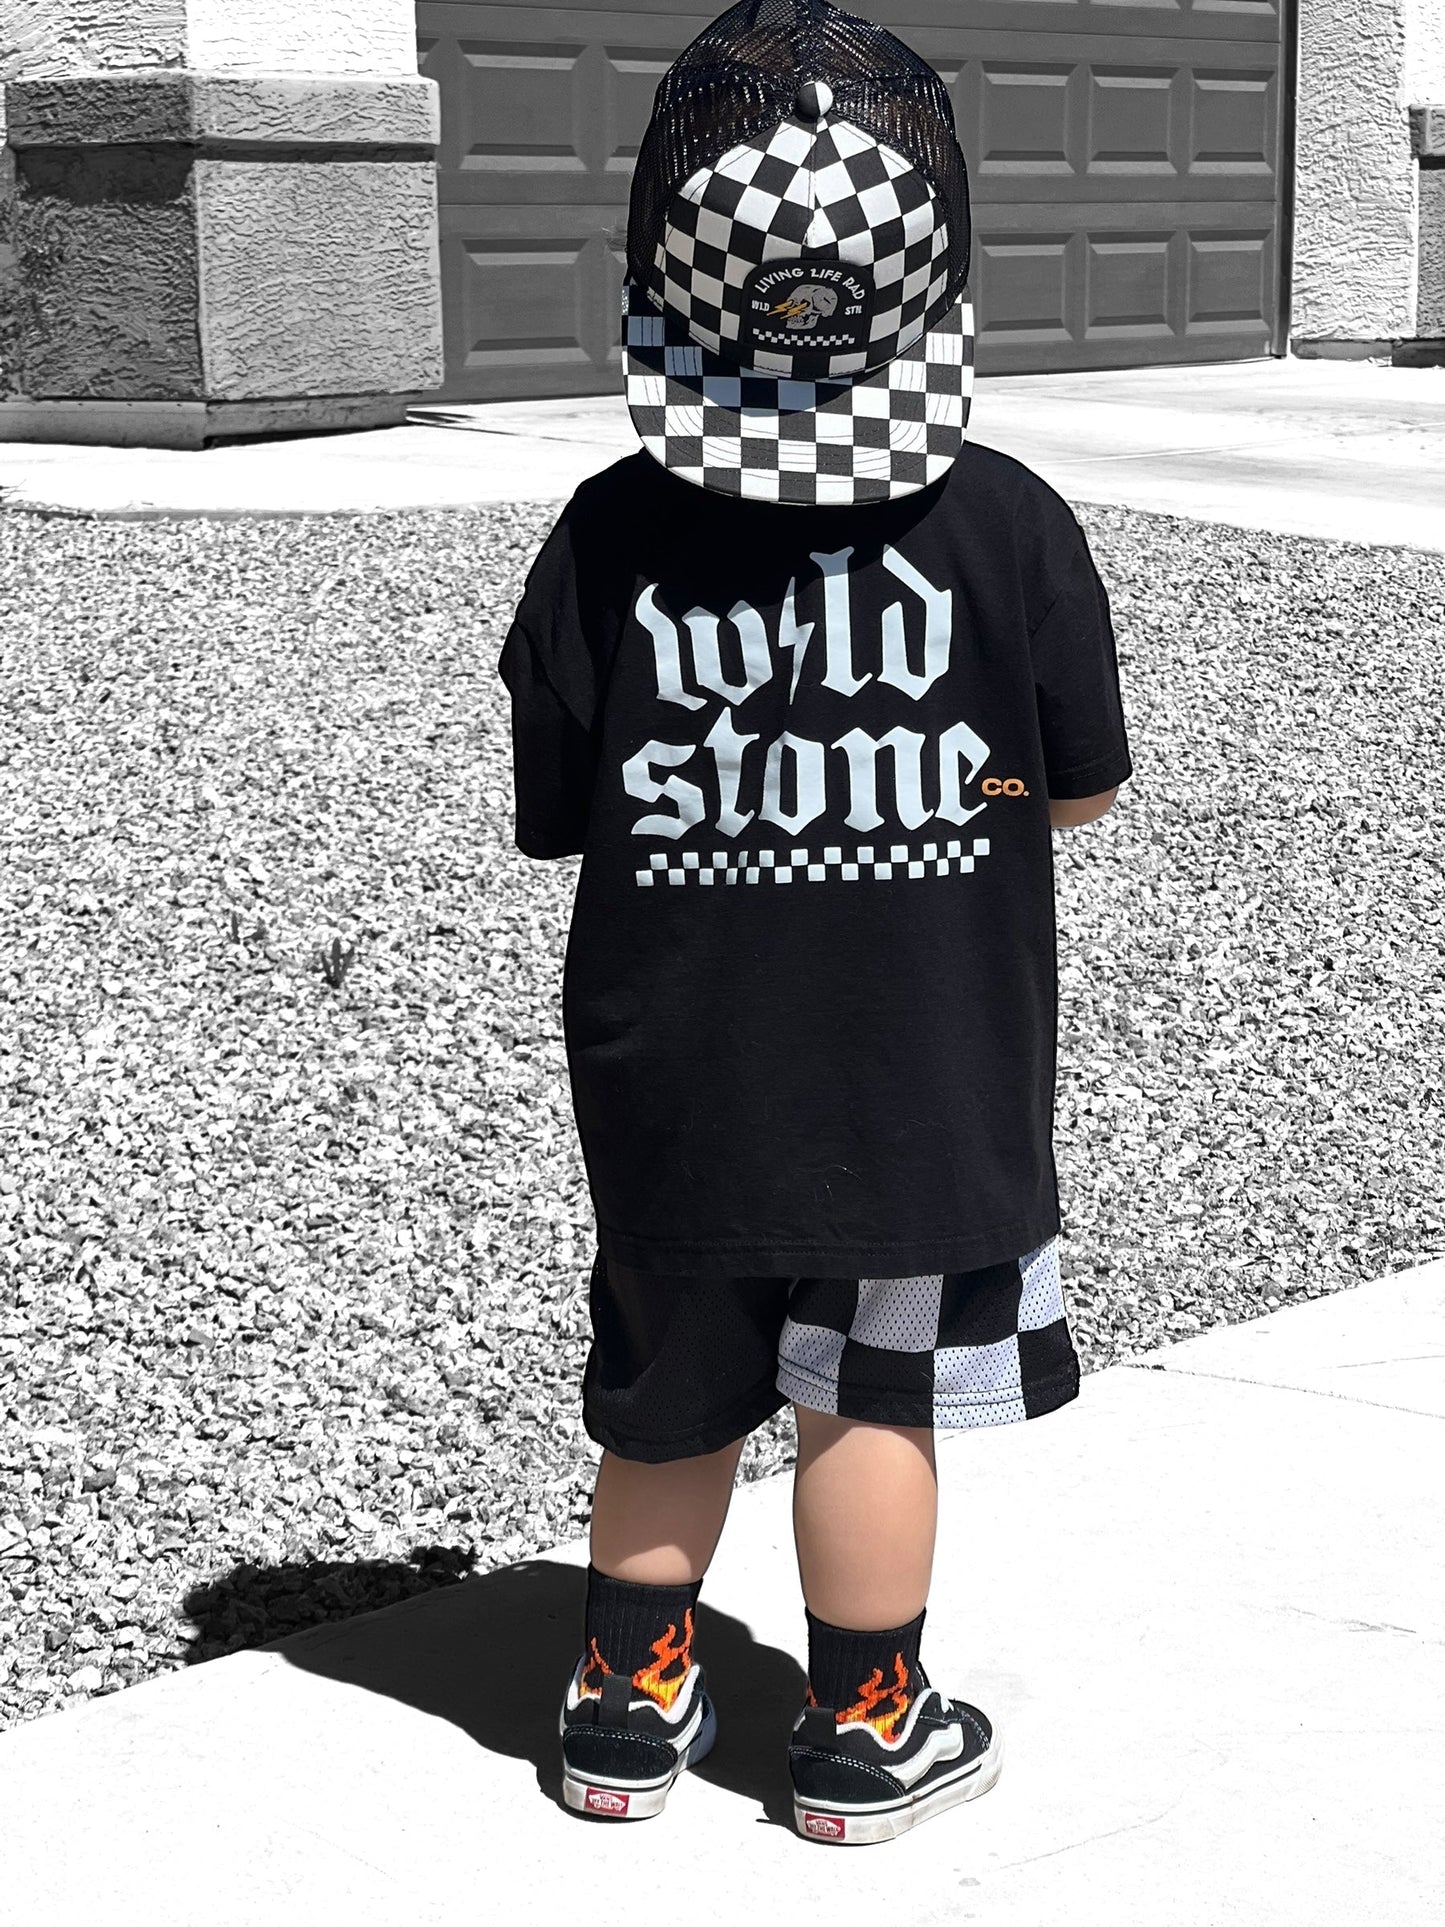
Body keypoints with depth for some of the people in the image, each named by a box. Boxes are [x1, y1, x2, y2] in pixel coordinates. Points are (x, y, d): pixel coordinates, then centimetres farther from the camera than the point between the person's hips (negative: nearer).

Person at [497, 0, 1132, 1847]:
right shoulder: (1008, 525, -11)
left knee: (670, 1395, 18)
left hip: (670, 1073, 2)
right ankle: (865, 1728, 24)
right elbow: (1078, 793, -2)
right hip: (928, 1080, -2)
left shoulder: (611, 535, -9)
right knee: (873, 1403, 11)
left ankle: (628, 1696, 31)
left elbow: (558, 818, -2)